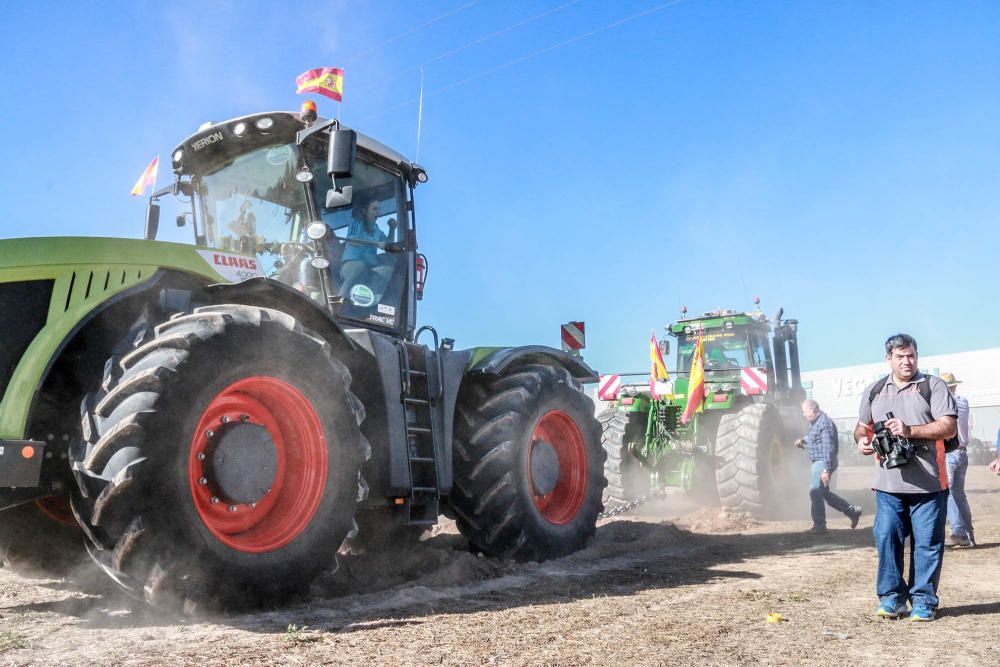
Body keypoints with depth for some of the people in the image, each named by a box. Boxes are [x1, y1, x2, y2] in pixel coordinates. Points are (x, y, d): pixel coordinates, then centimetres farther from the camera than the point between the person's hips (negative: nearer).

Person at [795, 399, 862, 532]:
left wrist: (826, 470, -26)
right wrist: (803, 440, 10)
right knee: (824, 493, 16)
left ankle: (819, 525, -1)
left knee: (815, 491, -9)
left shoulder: (825, 423, -18)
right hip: (818, 462, 11)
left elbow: (828, 448, -23)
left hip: (823, 463, -11)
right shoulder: (815, 423, 14)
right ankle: (852, 511, 25)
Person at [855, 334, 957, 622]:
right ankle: (891, 597, 13)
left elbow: (949, 427, -7)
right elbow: (862, 426, 24)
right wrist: (862, 440, 1)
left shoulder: (932, 385, 2)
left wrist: (910, 430, -17)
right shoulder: (874, 391, 14)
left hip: (928, 484, -3)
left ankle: (924, 601, 15)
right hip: (888, 483, 3)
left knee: (927, 543, 3)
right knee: (886, 538, 0)